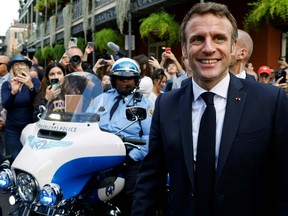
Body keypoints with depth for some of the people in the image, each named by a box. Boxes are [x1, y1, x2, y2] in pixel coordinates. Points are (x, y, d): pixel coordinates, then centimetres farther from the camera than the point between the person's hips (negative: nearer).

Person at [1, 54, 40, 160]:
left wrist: (31, 86, -32)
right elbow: (6, 106, -10)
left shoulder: (34, 81, -1)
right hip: (12, 129, 1)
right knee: (14, 158, -2)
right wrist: (13, 92, -29)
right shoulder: (6, 85, 2)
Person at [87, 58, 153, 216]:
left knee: (130, 198, -20)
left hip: (129, 159, -3)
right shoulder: (101, 99, 21)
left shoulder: (143, 103, 9)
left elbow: (151, 137, -2)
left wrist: (131, 156, -14)